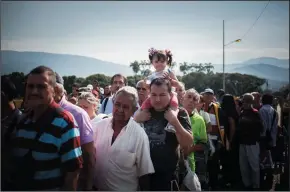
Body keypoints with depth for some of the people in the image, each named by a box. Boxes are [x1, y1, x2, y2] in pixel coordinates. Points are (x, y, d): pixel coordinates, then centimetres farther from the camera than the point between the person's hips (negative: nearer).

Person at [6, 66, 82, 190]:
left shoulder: (63, 122, -18)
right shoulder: (23, 121, 3)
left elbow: (72, 170, -20)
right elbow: (16, 162, 11)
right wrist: (12, 185, 8)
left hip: (50, 187, -6)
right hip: (18, 186, 6)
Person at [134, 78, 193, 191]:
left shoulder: (179, 113, -4)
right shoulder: (144, 111, 4)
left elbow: (187, 144, -12)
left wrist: (175, 121, -23)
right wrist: (135, 119, -10)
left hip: (167, 175, -3)